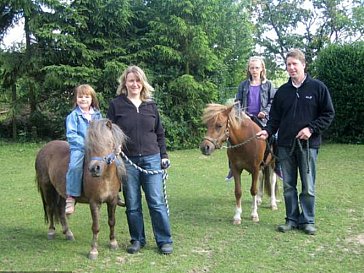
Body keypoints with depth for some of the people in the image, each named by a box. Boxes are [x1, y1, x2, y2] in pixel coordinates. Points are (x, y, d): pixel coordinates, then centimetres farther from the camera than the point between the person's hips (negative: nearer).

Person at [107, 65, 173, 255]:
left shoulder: (151, 105, 8)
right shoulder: (116, 105, 1)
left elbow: (160, 133, 13)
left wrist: (164, 155, 6)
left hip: (151, 159, 1)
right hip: (127, 161, -1)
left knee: (157, 202, 2)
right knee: (132, 204, 8)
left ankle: (164, 241, 12)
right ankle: (137, 240, 22)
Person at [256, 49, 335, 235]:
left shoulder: (318, 88, -1)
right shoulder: (282, 91, 9)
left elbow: (328, 114, -1)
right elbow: (275, 118, 11)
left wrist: (311, 129, -13)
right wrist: (268, 131, -7)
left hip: (308, 144, -3)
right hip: (285, 145, 3)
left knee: (308, 187, 4)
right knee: (288, 186, 9)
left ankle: (307, 220, 17)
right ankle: (291, 219, 20)